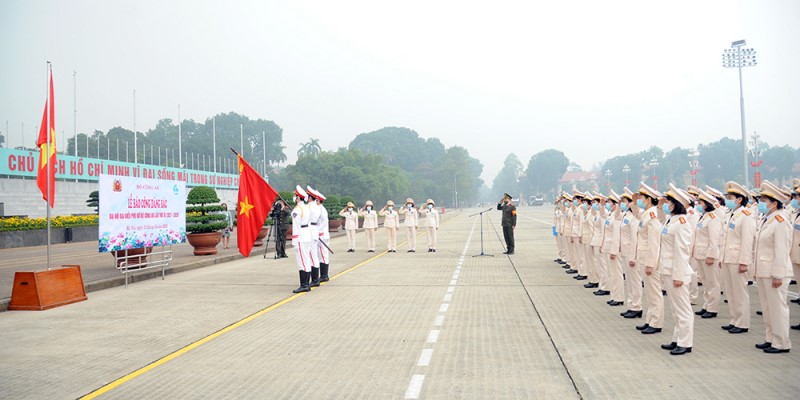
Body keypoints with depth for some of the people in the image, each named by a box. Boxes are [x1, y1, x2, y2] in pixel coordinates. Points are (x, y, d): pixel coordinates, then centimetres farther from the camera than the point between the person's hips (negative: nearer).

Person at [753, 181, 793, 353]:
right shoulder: (765, 220, 12)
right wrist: (758, 271, 16)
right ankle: (771, 339, 26)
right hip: (763, 272, 9)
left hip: (774, 273, -9)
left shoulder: (780, 222, -15)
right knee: (767, 307, 15)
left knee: (777, 308, -1)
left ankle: (781, 343, 8)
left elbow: (781, 251, -19)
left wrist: (777, 275, -20)